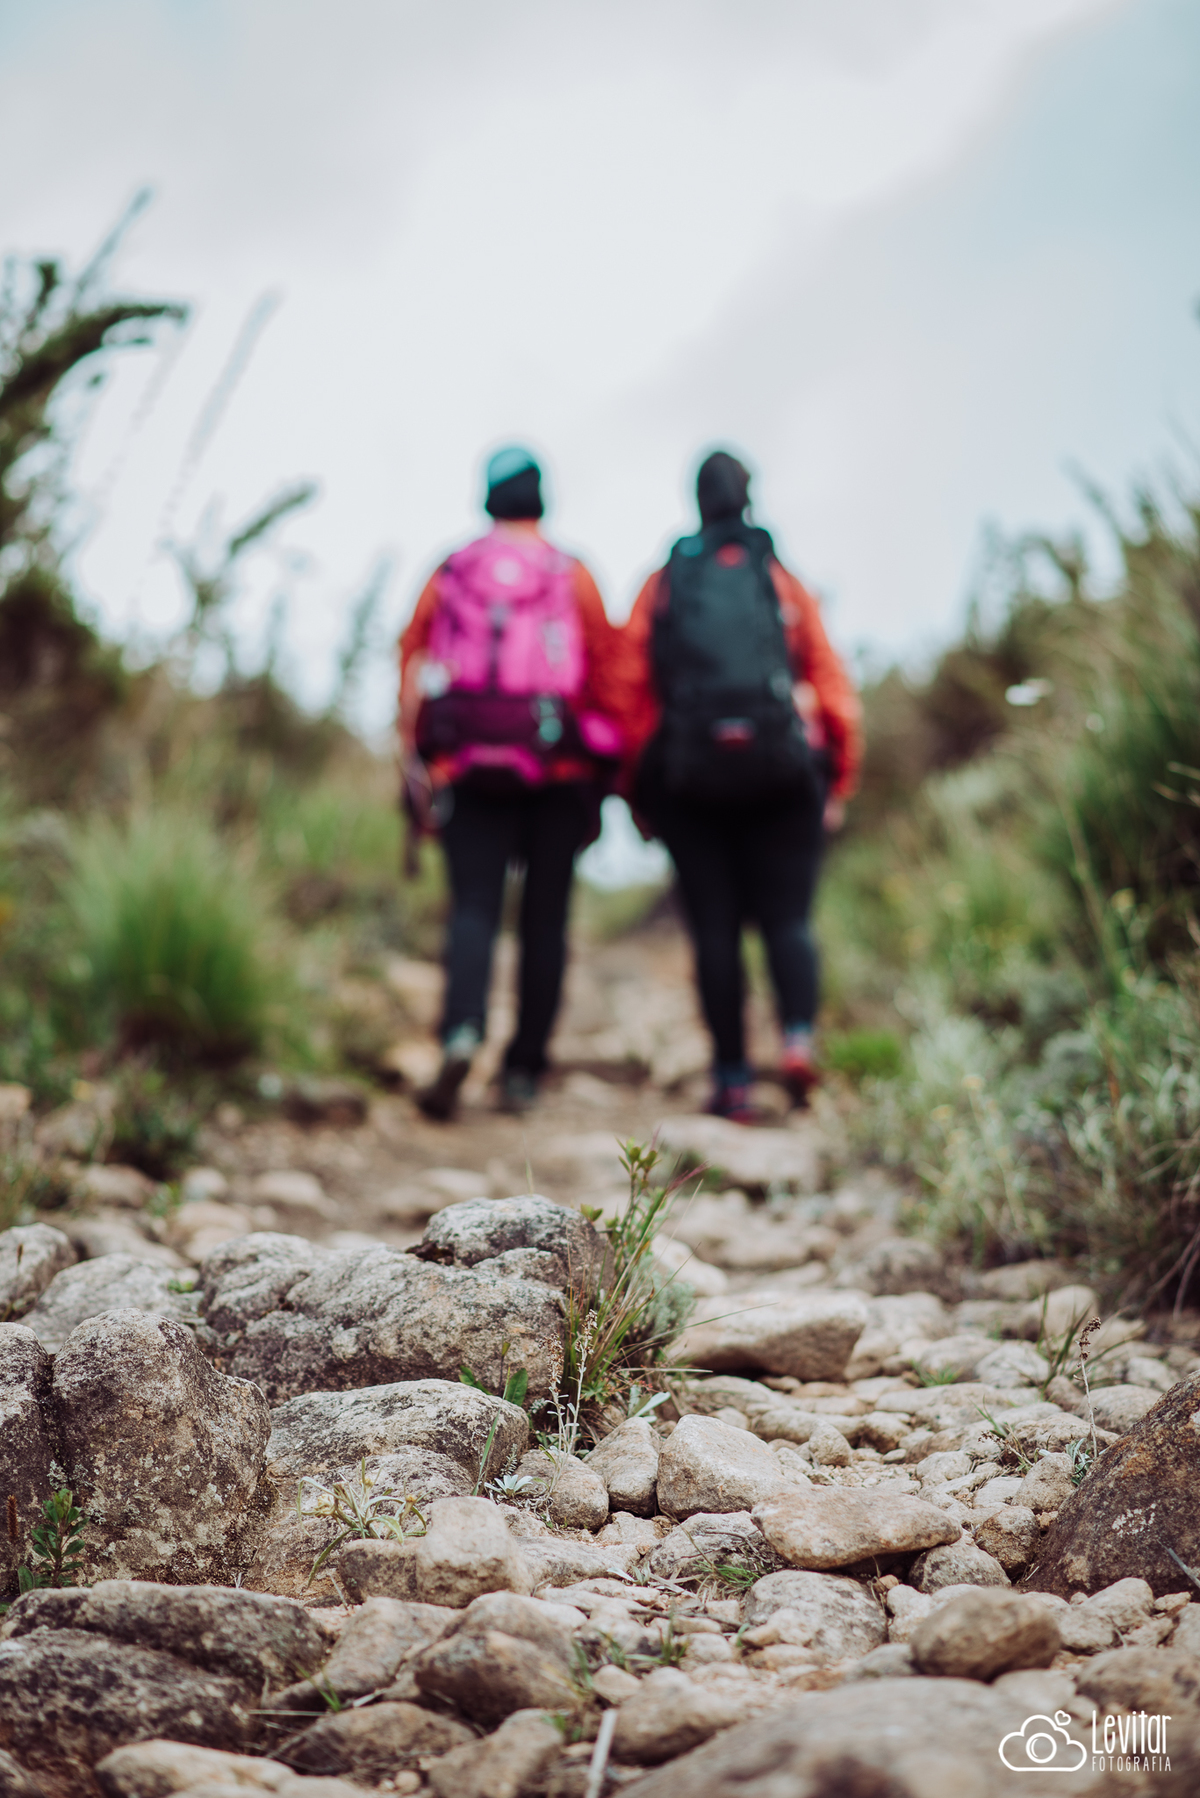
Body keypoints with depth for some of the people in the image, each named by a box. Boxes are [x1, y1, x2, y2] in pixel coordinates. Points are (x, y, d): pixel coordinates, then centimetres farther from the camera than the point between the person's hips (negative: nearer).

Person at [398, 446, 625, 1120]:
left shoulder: (449, 575, 9)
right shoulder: (572, 576, 5)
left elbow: (413, 670, 6)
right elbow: (607, 672, 2)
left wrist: (416, 764, 9)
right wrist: (607, 764, 10)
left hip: (468, 767, 1)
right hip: (558, 769, -1)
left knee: (473, 911, -1)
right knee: (545, 919, 7)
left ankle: (462, 1034, -27)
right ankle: (524, 1071, 9)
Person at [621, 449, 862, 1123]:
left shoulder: (661, 588, 10)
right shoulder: (785, 584, 10)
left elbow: (633, 691, 4)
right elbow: (831, 685, 5)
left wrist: (637, 790, 10)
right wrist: (839, 783, 11)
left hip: (689, 781, 0)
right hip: (782, 773, 0)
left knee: (715, 929, 3)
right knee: (787, 917, 5)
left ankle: (734, 1080, 2)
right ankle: (799, 1037, -19)